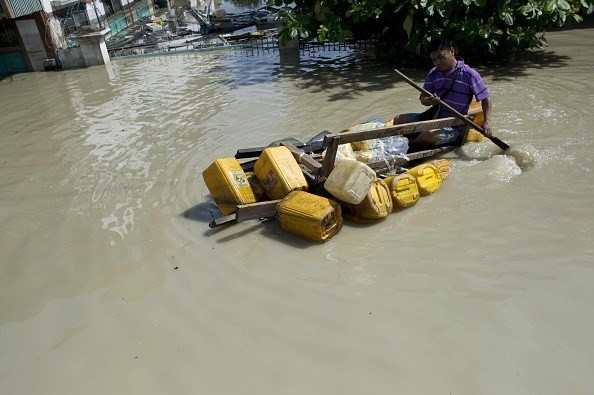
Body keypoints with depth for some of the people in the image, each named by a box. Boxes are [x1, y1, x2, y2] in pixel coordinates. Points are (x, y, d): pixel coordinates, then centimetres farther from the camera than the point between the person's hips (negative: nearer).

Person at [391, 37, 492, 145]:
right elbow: (423, 98, 2)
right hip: (433, 118, 6)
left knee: (429, 134, -34)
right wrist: (429, 101, -23)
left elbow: (486, 98, -5)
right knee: (398, 120, -7)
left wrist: (487, 122, -15)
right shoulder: (433, 74, 6)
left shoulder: (469, 74, -9)